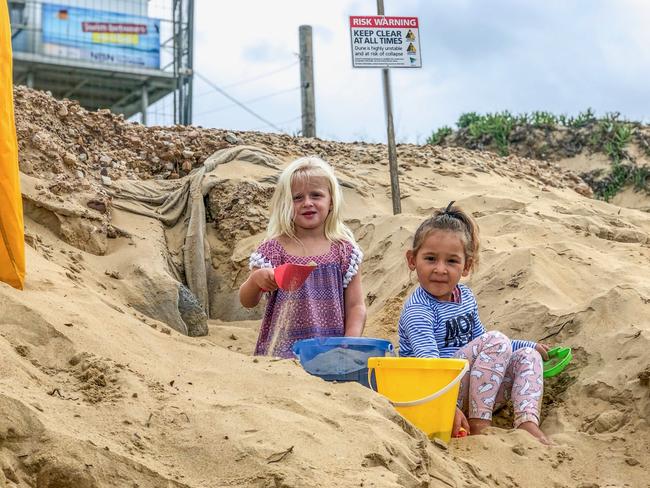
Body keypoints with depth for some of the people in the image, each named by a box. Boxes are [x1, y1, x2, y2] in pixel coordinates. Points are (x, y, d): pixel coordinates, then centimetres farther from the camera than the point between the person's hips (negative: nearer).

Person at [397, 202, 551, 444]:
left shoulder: (465, 296, 11)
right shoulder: (417, 310, -17)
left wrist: (528, 346, 27)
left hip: (475, 392, 9)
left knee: (527, 355, 2)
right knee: (497, 339, -20)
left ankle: (527, 420, -22)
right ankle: (478, 423, -23)